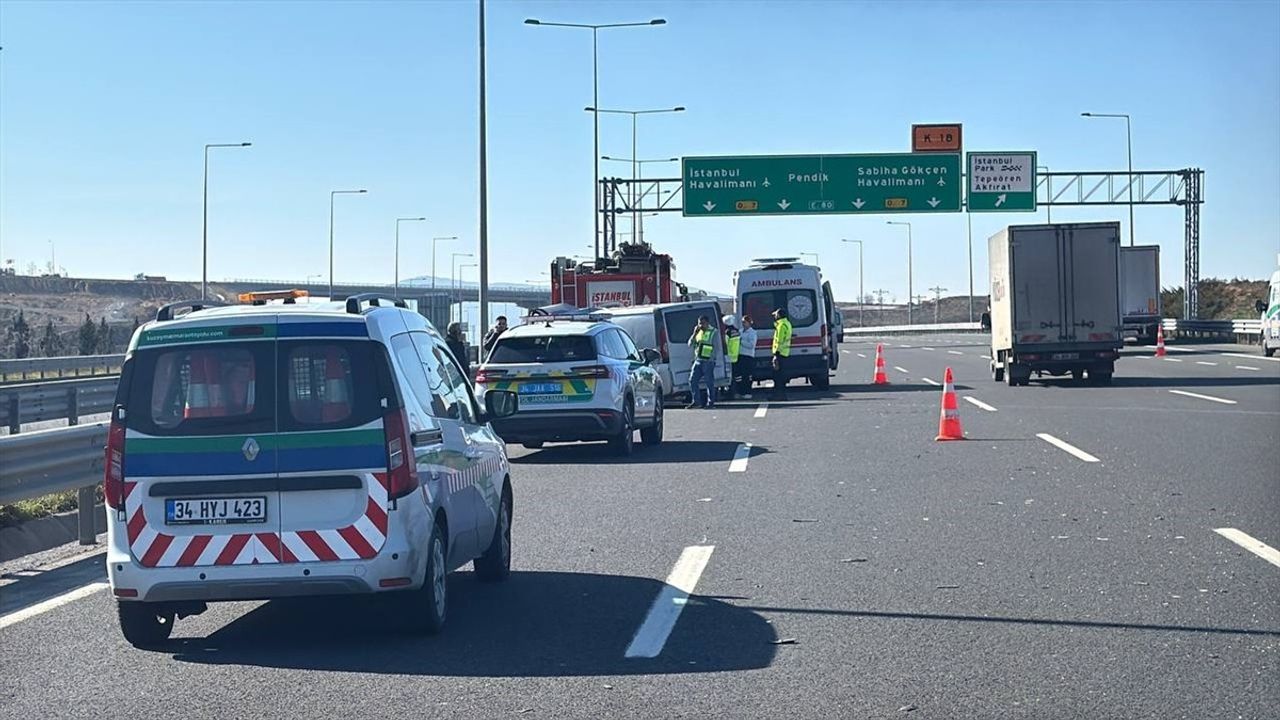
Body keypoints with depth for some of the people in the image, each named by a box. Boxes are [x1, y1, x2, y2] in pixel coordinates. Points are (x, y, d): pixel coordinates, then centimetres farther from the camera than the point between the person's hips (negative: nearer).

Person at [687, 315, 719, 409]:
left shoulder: (713, 332, -4)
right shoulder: (698, 332, 14)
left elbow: (716, 347, -8)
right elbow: (690, 344, 10)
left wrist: (711, 359, -17)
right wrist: (694, 334, -4)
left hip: (708, 361, -6)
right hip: (698, 360, 6)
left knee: (709, 382, -3)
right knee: (692, 380, 2)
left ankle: (710, 403, 4)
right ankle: (696, 401, 10)